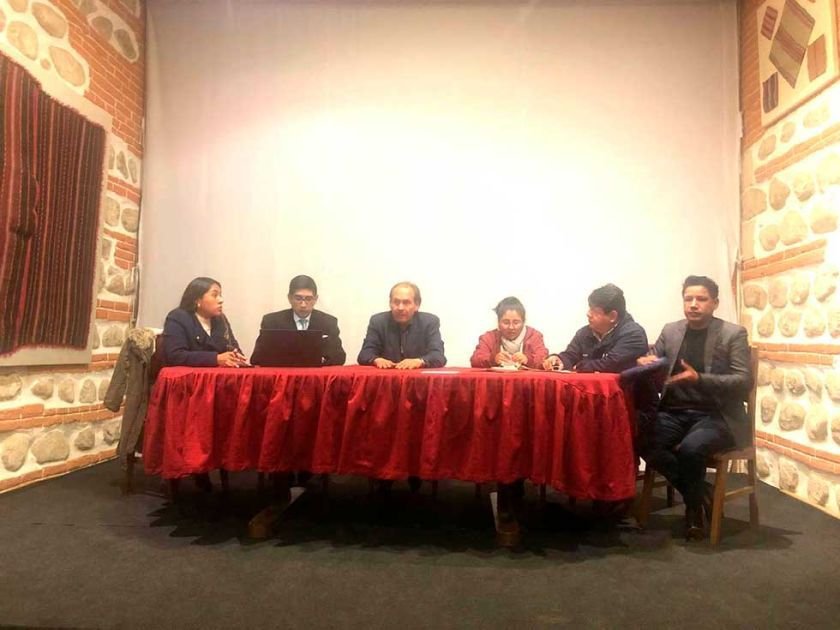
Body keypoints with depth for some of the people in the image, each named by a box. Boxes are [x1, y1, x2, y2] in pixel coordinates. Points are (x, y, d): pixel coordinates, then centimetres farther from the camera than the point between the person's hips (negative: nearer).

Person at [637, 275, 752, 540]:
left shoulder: (733, 334, -1)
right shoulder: (670, 330, 11)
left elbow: (744, 382, -9)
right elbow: (651, 363, 16)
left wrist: (699, 379, -23)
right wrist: (645, 362, -10)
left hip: (715, 415, -4)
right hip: (674, 412, 4)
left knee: (690, 448, -33)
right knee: (643, 441, -24)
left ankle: (694, 504, -2)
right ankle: (701, 494, -3)